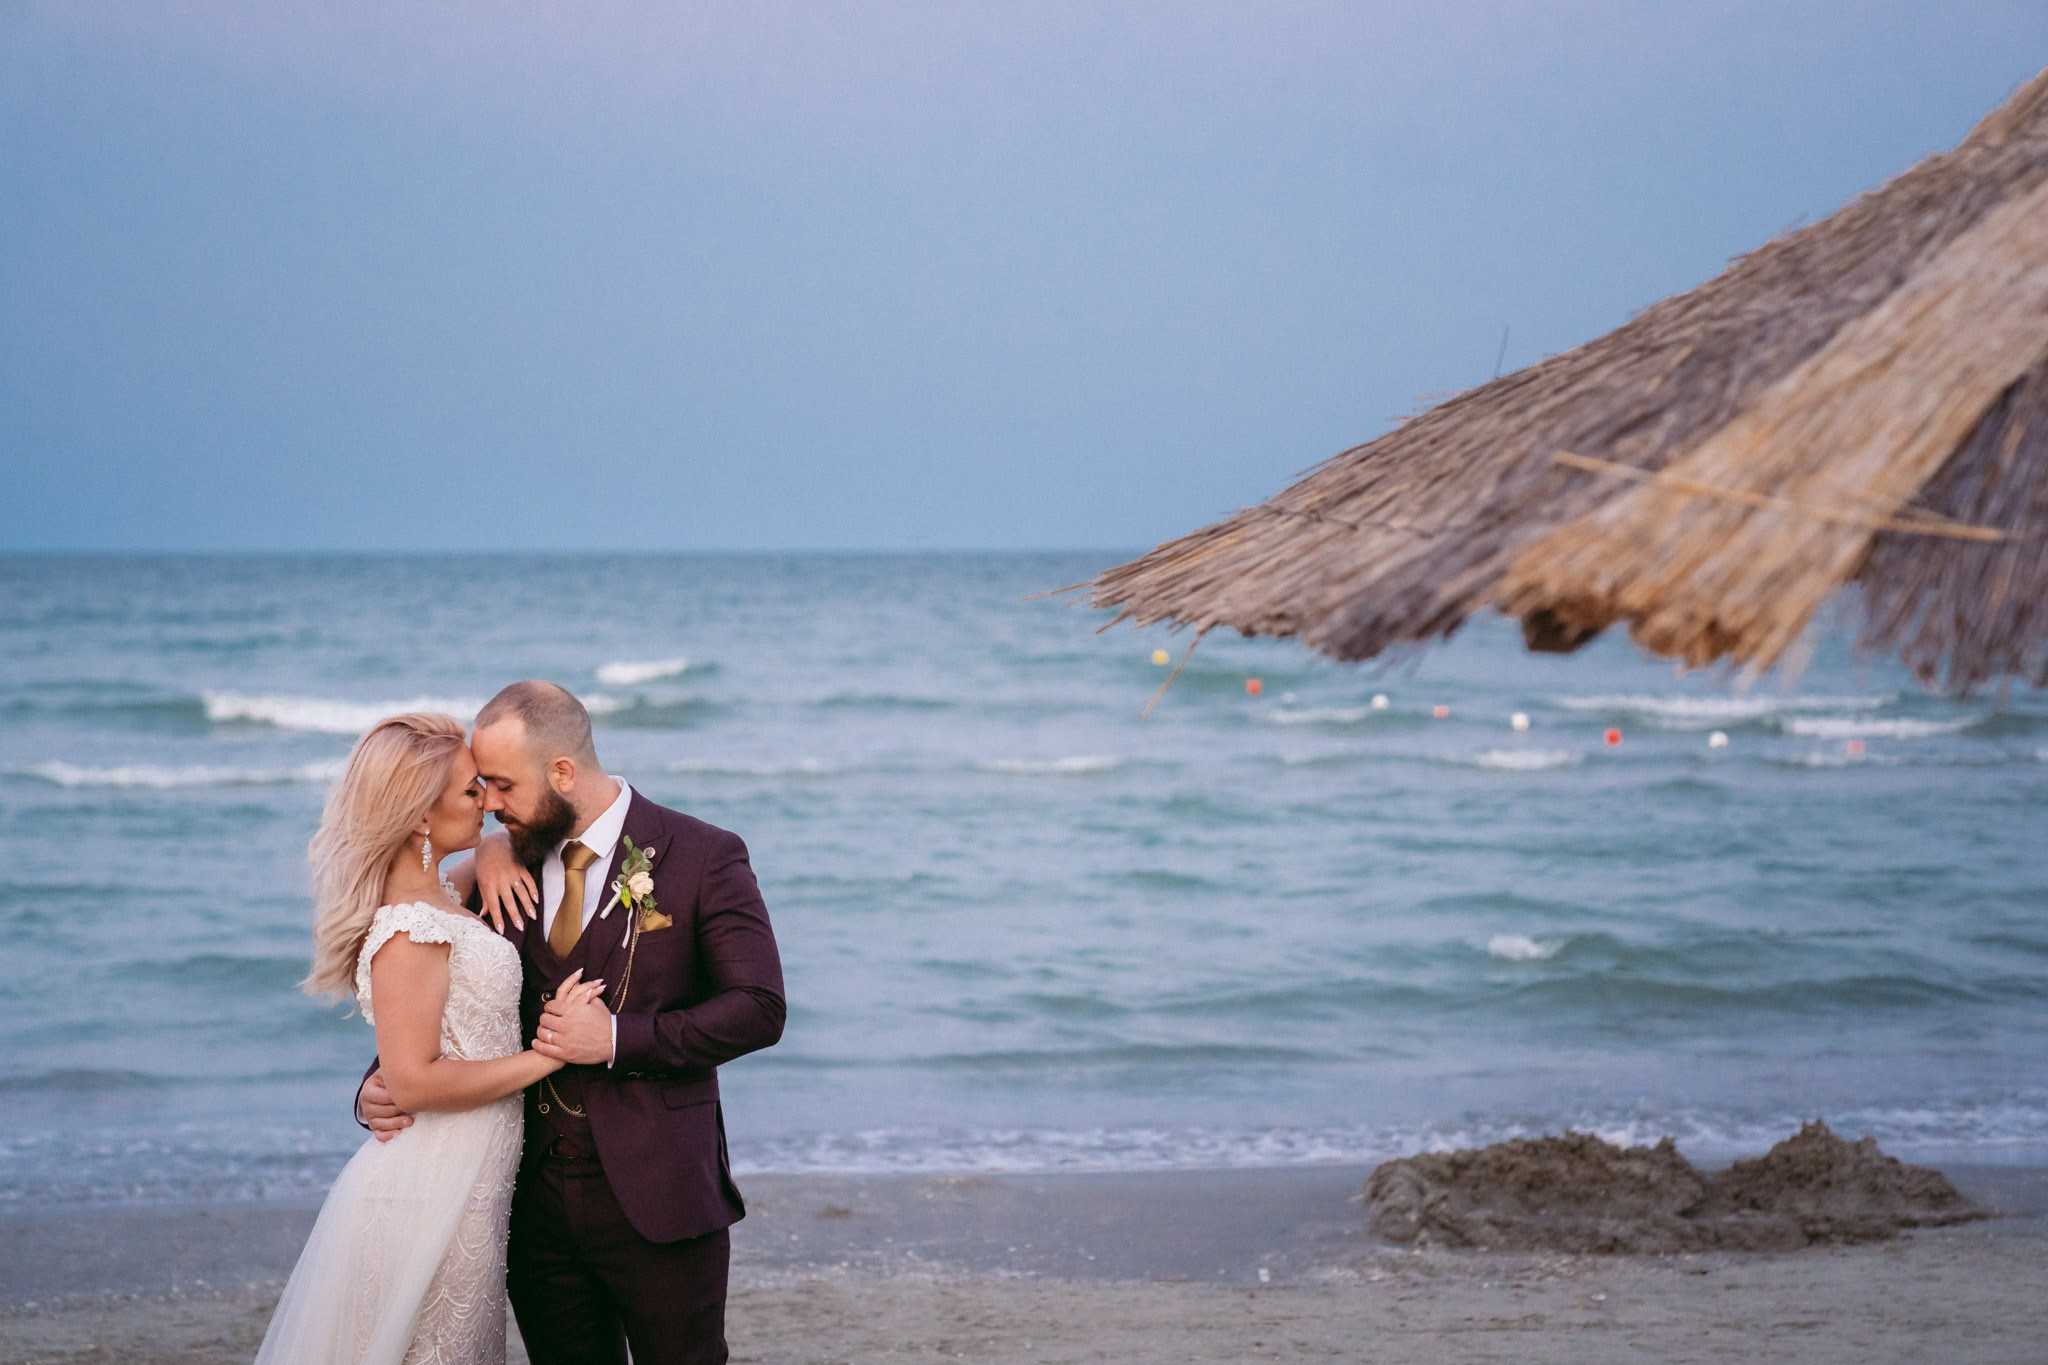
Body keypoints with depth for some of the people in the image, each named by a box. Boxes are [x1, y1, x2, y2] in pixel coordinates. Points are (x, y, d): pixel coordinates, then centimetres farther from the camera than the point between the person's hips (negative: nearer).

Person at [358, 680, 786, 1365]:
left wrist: (619, 1038, -19)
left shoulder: (703, 857, -8)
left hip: (656, 1199, -4)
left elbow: (759, 1008, -12)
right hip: (535, 1199, 4)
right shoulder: (510, 868, 7)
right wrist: (381, 1088, -5)